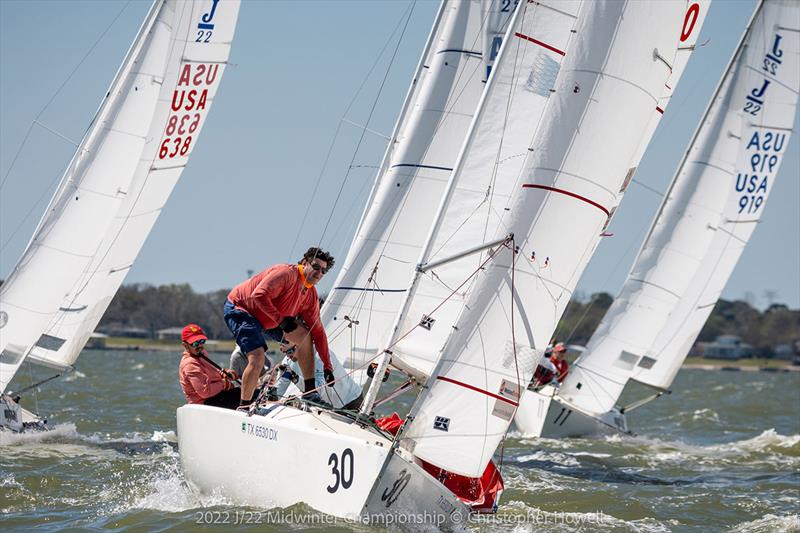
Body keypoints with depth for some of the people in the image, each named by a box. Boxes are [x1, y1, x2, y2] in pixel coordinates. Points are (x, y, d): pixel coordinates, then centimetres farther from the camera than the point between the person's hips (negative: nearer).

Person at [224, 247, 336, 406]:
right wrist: (281, 320, -33)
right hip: (239, 308, -9)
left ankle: (310, 393, 3)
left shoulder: (311, 294, 1)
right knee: (258, 357, -26)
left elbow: (317, 332, 5)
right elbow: (258, 295, -35)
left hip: (265, 320, 9)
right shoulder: (286, 273, -25)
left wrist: (327, 367, 2)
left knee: (304, 335, 1)